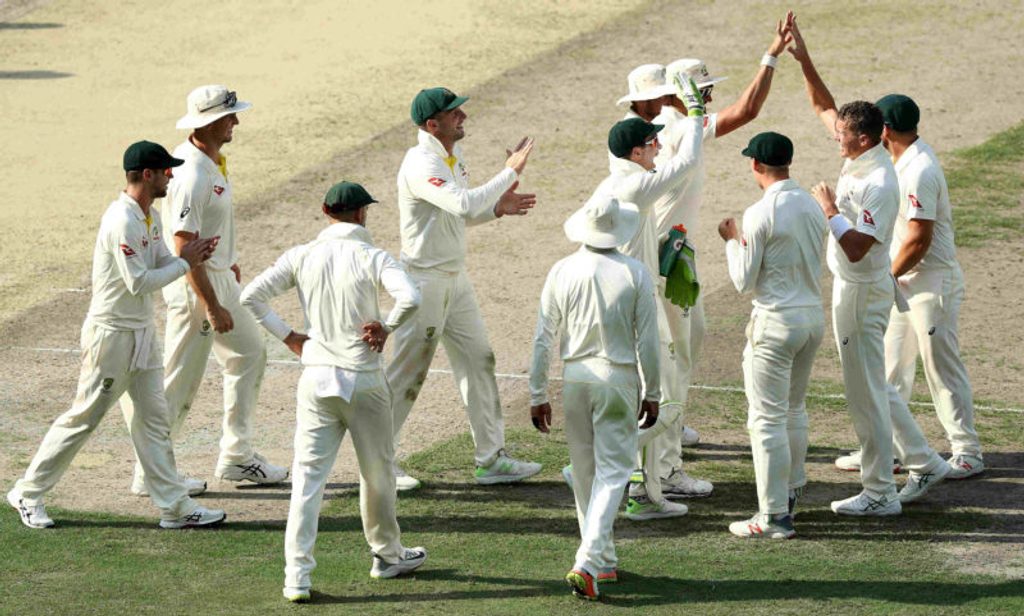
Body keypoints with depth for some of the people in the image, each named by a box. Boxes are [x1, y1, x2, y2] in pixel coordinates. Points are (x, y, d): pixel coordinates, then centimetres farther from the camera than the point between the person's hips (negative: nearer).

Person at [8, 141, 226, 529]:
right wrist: (185, 264, -16)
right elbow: (139, 282, -24)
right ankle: (28, 493, 12)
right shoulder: (122, 221, -22)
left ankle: (175, 507, 11)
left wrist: (192, 257, -7)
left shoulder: (149, 218, 9)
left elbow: (160, 264, 11)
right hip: (111, 333, -9)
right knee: (84, 418, -1)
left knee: (154, 418, 8)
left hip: (142, 333, 9)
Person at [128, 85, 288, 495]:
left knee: (250, 354, 18)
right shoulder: (192, 176, -26)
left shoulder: (212, 161, 4)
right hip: (194, 287, -10)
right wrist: (213, 307, -25)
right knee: (181, 380, -2)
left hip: (220, 277, 10)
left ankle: (237, 457, 25)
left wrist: (230, 262, 24)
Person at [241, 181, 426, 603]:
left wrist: (287, 336, 5)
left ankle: (297, 575, -8)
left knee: (307, 475, 1)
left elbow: (251, 296, -2)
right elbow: (410, 298, -25)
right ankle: (387, 555, 33)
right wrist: (386, 327, -7)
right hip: (364, 381, -2)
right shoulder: (372, 258, -8)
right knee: (377, 471, 17)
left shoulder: (301, 257, 2)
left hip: (316, 377, 2)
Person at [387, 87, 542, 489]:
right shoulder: (421, 165, -21)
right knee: (408, 373, -1)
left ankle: (491, 459, 14)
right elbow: (464, 204, -34)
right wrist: (510, 172, -27)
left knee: (478, 361, 9)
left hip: (455, 276, 9)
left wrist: (498, 208, 3)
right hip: (424, 280, -9)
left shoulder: (454, 158, 9)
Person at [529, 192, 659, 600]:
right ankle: (587, 562, -16)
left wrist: (538, 395, 6)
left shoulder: (562, 272, -4)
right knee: (613, 471, 0)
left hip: (575, 379, 2)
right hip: (619, 381, -2)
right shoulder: (635, 275, -9)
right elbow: (647, 341, -6)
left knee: (585, 474, 15)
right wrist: (652, 393, 5)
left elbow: (543, 339, -2)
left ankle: (604, 562, 25)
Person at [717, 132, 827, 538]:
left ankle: (774, 516, -4)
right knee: (794, 410, 23)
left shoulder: (760, 214, -15)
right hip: (815, 316, 8)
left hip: (776, 321, -8)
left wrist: (732, 241, 5)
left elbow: (744, 282, -11)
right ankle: (791, 493, 35)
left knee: (767, 419, -3)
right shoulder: (813, 207, 7)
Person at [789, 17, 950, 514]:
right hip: (852, 286, 10)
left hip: (863, 293, -10)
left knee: (865, 390, -2)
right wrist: (803, 61, 3)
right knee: (872, 385, 19)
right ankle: (924, 464, 28)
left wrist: (831, 211, -19)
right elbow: (823, 105, 12)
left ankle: (880, 493, 5)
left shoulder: (879, 184, -25)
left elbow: (856, 248, -28)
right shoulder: (858, 160, 1)